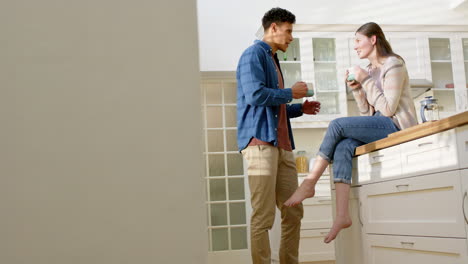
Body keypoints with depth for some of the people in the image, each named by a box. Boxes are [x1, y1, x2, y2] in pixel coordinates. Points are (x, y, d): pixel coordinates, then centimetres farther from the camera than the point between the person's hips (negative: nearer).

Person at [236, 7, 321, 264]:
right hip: (260, 141, -9)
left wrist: (300, 108, 16)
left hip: (281, 144, 10)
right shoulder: (254, 54, -2)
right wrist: (291, 93, -5)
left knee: (293, 212, 8)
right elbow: (256, 95, -17)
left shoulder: (273, 60, 27)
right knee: (263, 216, -8)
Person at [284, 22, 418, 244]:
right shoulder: (370, 70, 20)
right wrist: (356, 89, 3)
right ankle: (342, 215, -33)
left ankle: (309, 184, -17)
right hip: (380, 127, 7)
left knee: (337, 125, -23)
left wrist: (365, 81, -12)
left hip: (397, 125, -7)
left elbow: (388, 109, -14)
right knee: (342, 147, -22)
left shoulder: (393, 65, -5)